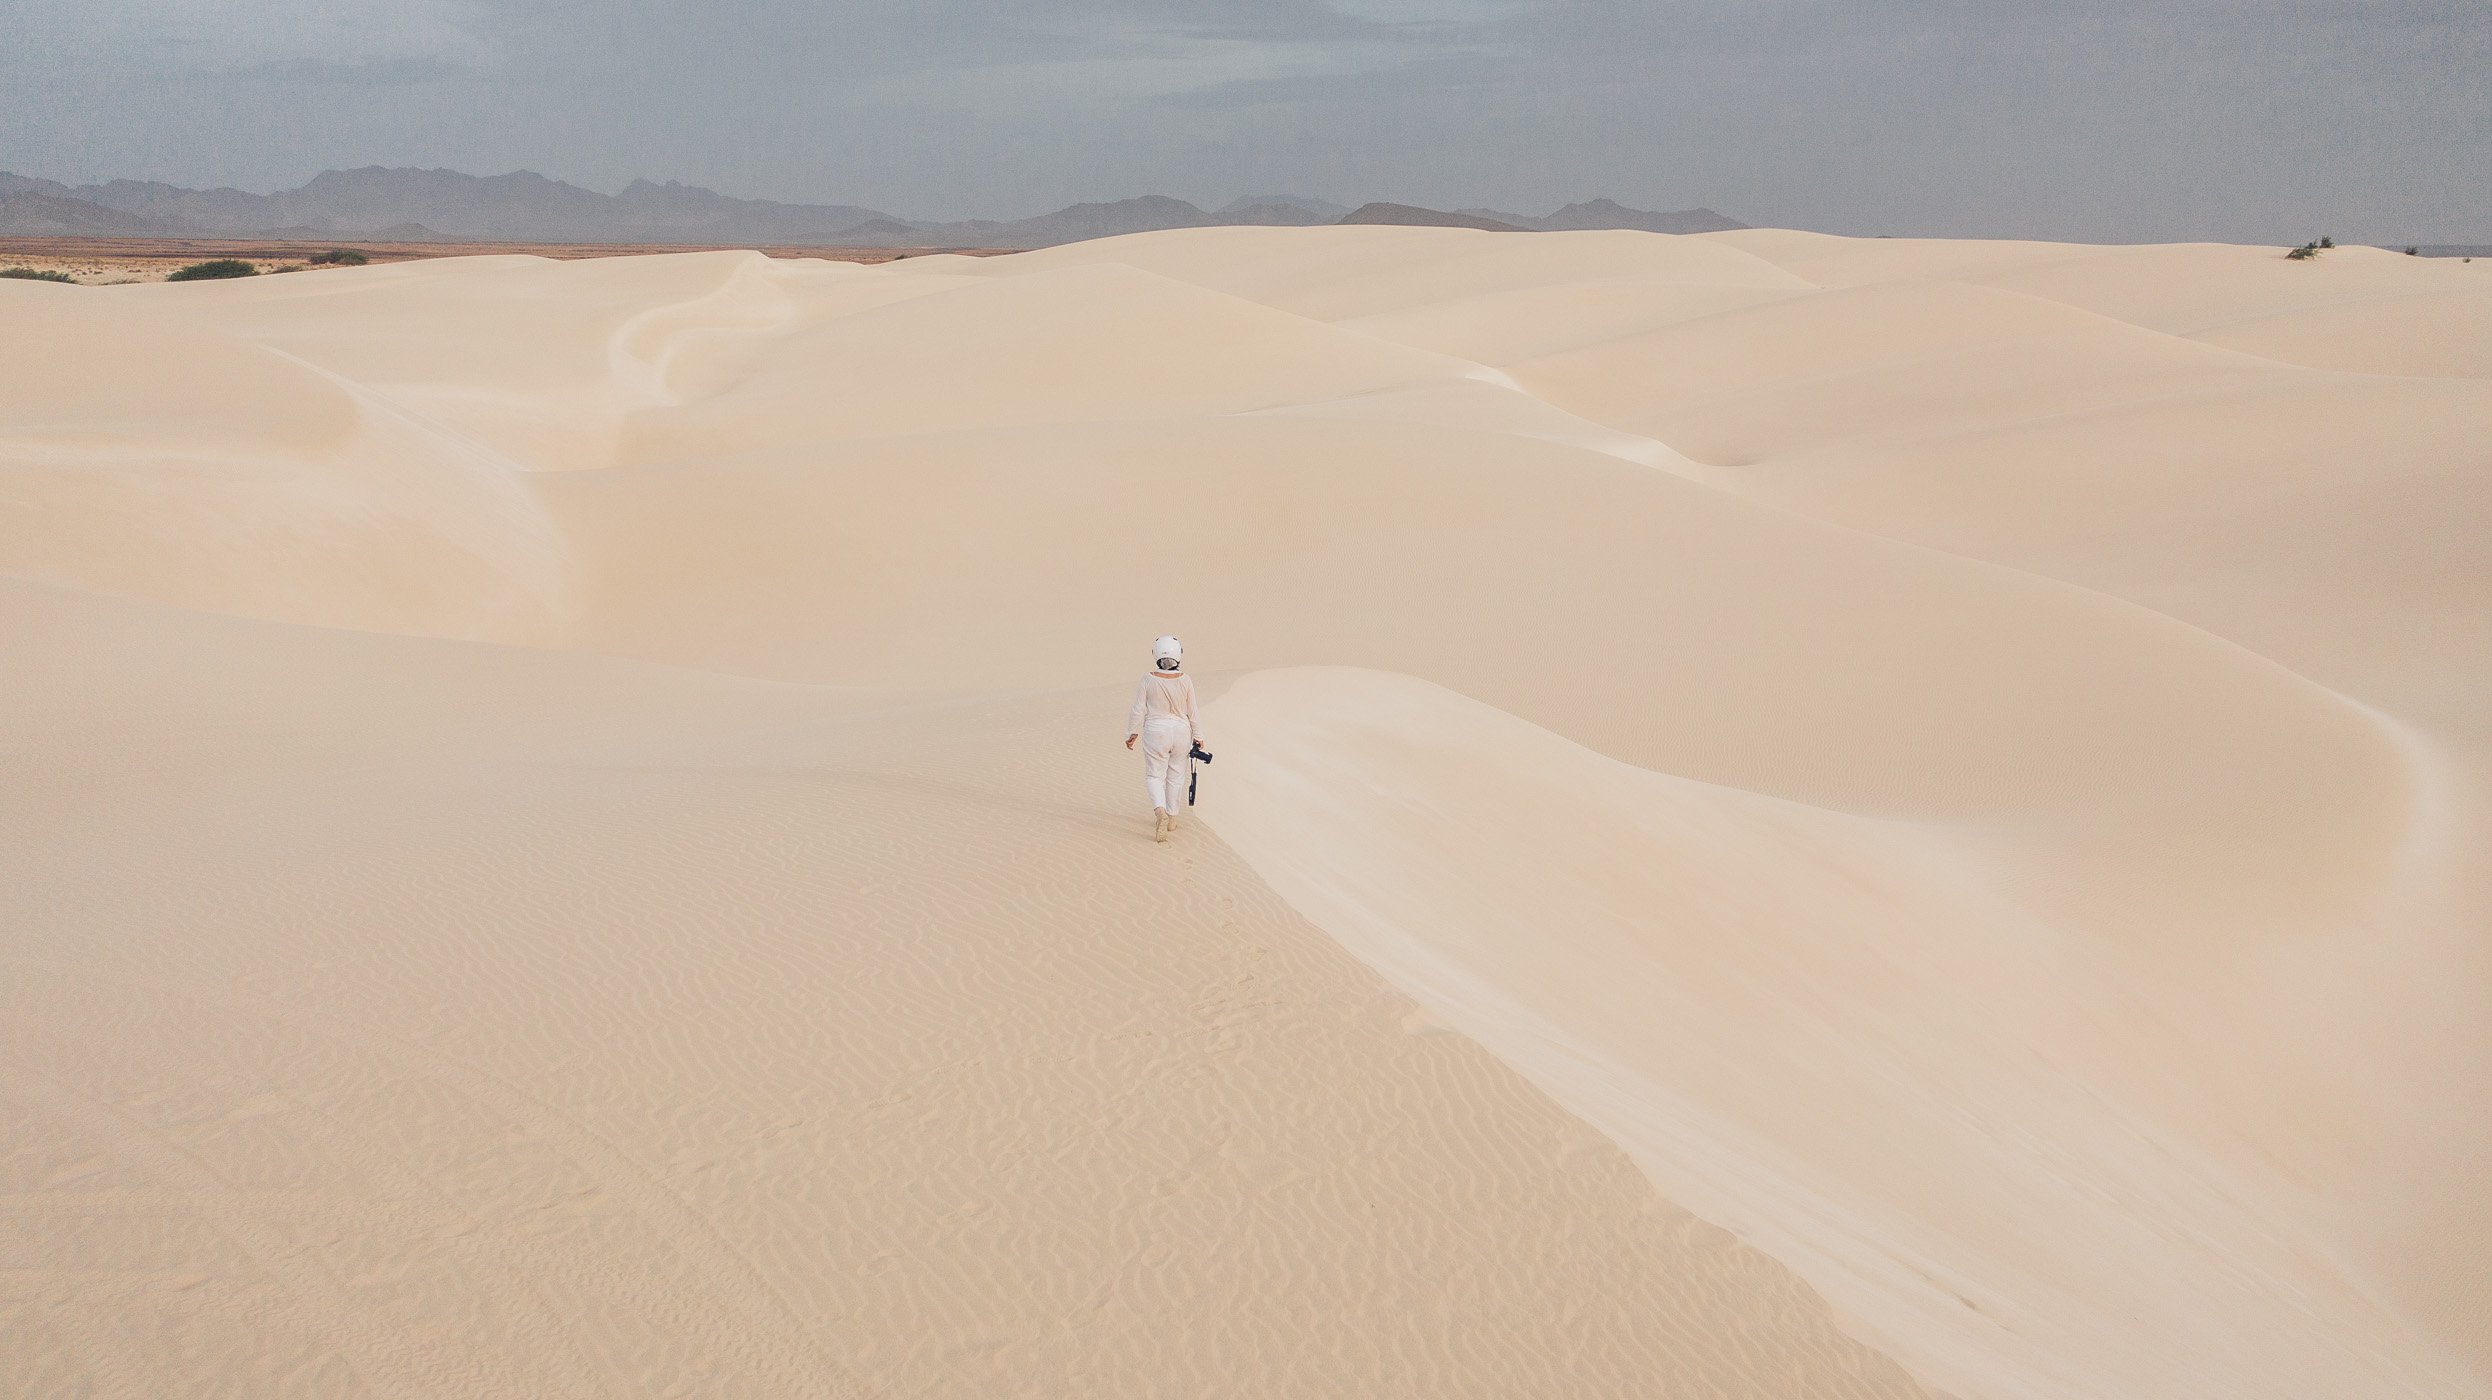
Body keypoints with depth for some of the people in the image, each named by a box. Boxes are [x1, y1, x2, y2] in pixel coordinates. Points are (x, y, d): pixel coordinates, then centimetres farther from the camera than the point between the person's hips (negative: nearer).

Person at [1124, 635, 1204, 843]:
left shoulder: (1148, 680, -13)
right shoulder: (1185, 680, -9)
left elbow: (1139, 710, -7)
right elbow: (1192, 712, -1)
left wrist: (1132, 733, 6)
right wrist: (1197, 736, 11)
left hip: (1155, 732, -2)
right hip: (1181, 732, 2)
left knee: (1155, 775, 6)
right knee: (1176, 774, 16)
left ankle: (1160, 810, -19)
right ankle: (1171, 817, 24)